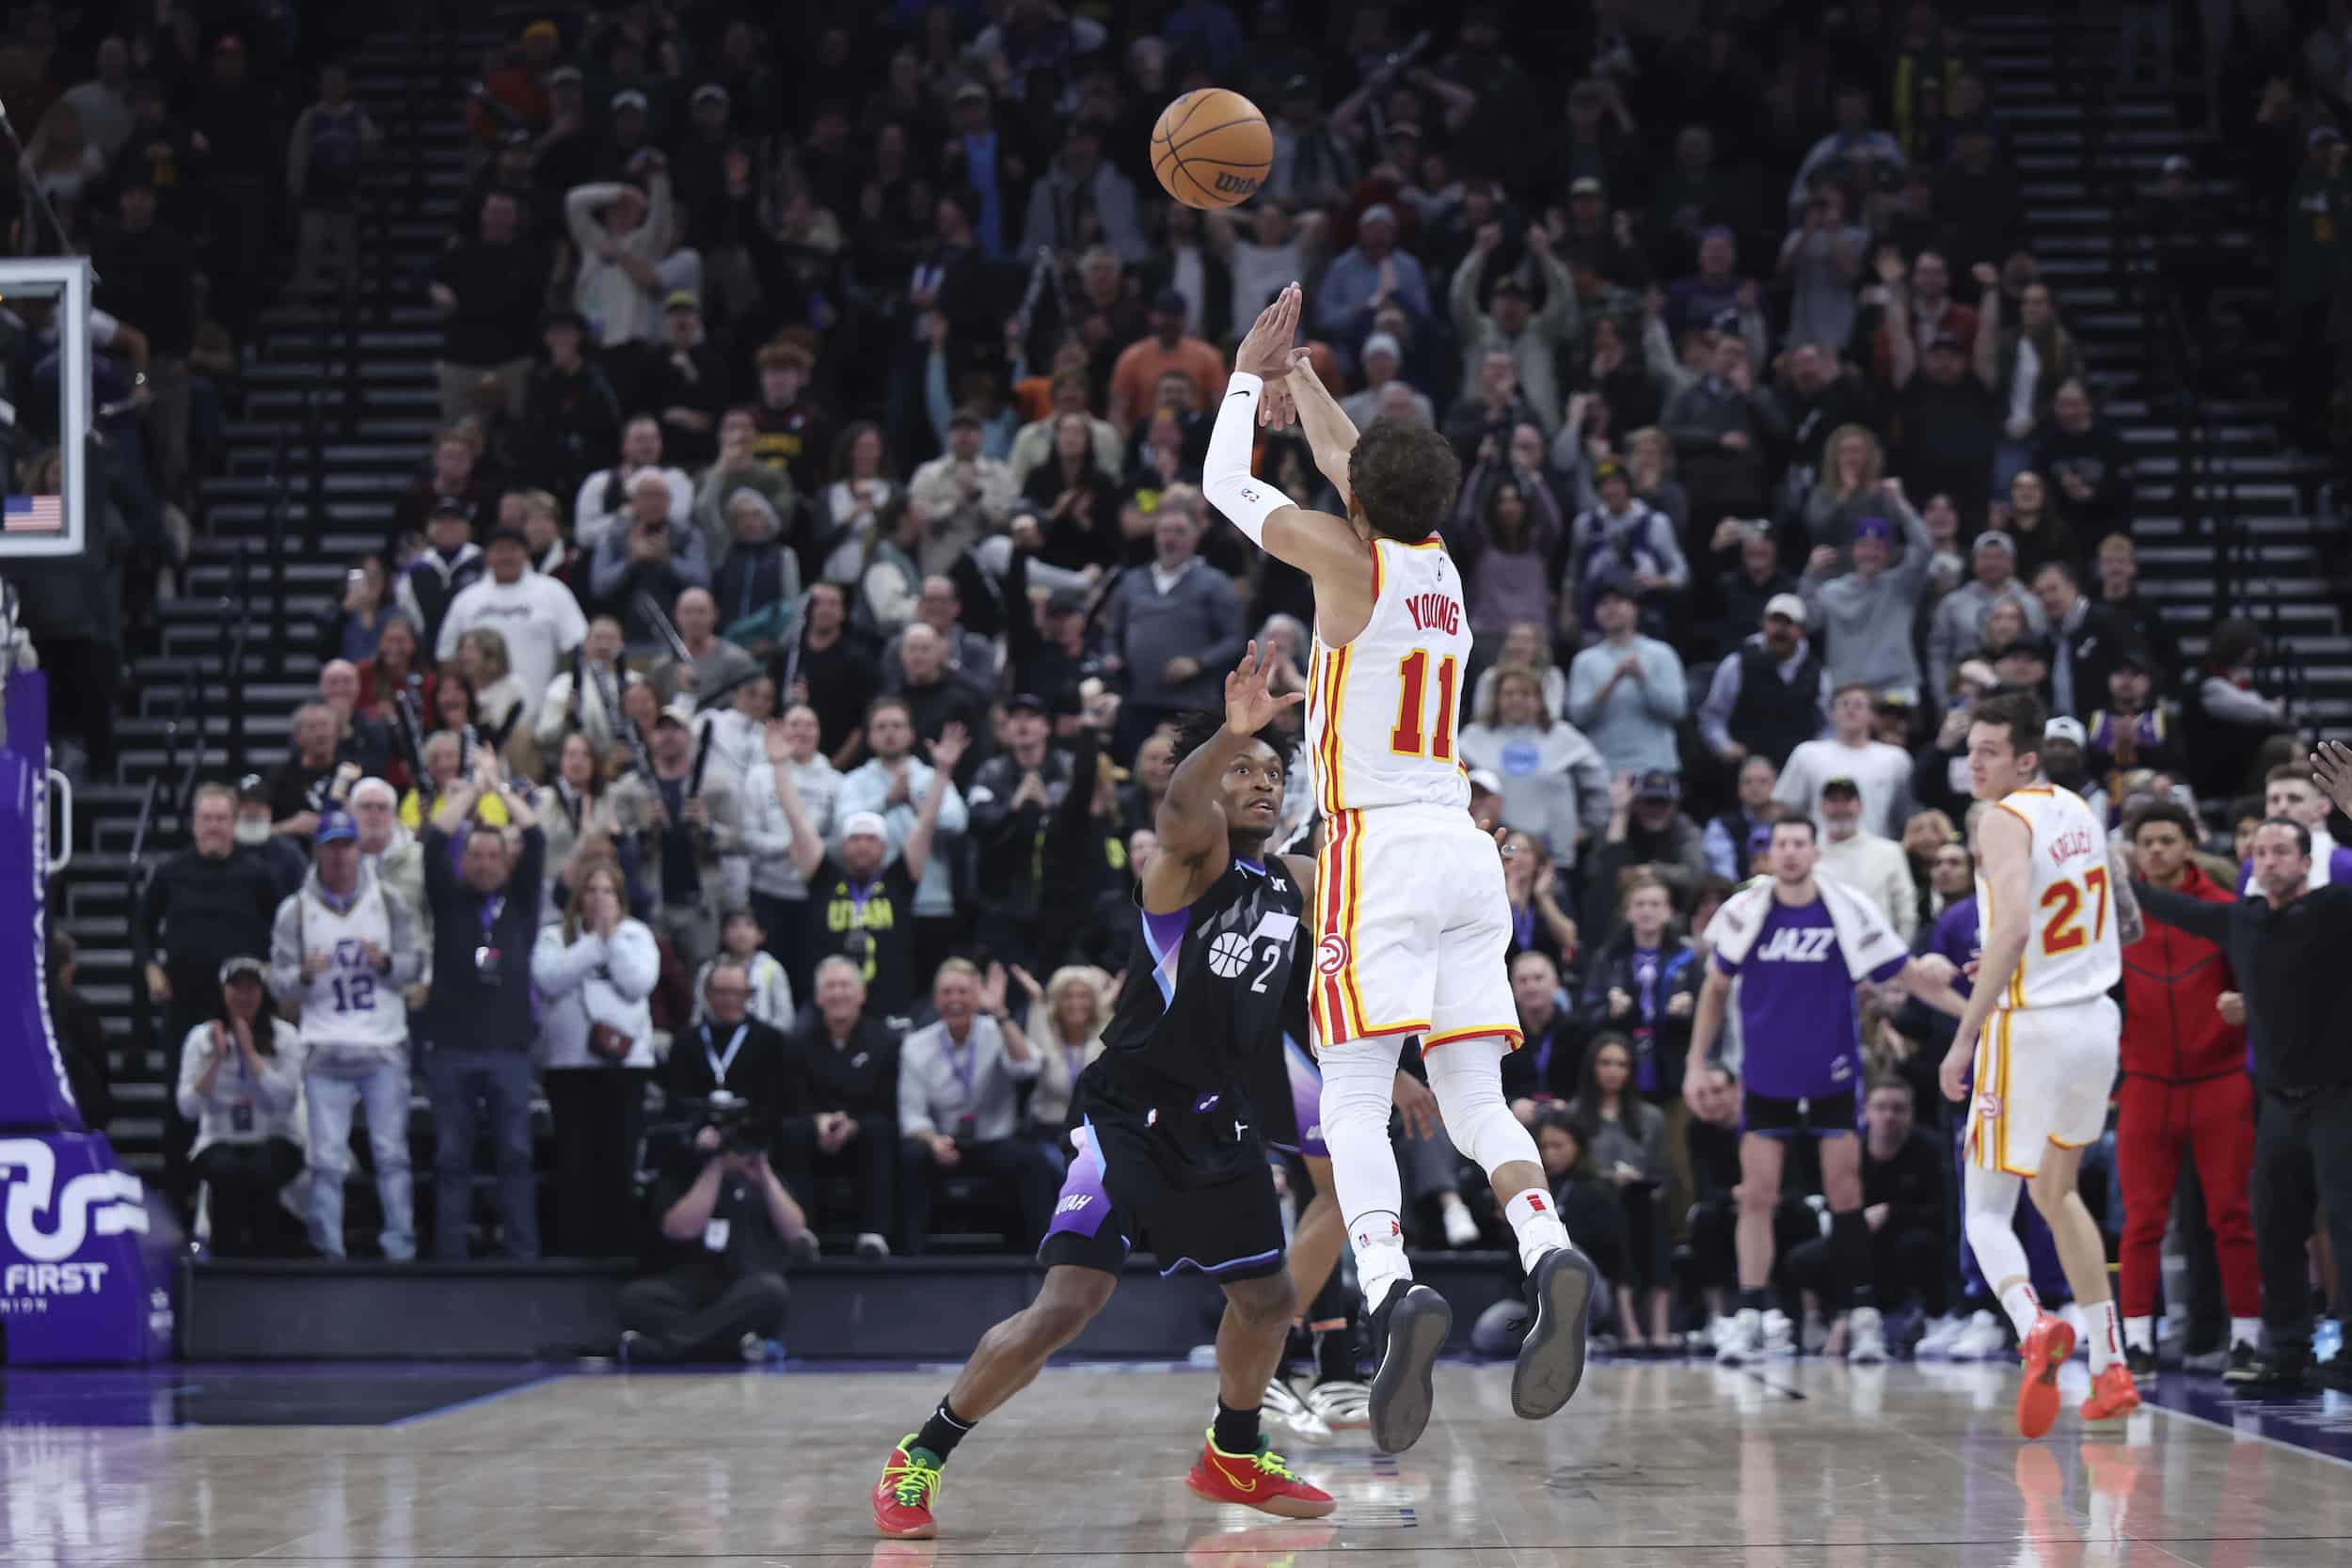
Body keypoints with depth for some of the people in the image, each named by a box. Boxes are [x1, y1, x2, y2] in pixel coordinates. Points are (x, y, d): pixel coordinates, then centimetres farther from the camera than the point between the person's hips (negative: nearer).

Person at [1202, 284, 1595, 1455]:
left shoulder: (1348, 557, -3)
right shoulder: (1439, 562, 14)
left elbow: (1226, 485, 10)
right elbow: (1351, 461, 33)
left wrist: (1247, 375, 23)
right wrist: (1297, 373, 43)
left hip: (1379, 850, -6)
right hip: (1466, 846, 6)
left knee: (1353, 1103, -9)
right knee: (1474, 1099, 4)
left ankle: (1391, 1291, -31)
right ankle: (1549, 1253, -22)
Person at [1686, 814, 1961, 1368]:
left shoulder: (1847, 910, -9)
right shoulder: (1744, 910, -4)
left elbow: (1905, 972, -5)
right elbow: (1716, 988, 8)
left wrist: (1931, 971, -26)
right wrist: (1697, 1062, 6)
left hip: (1832, 1078, -1)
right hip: (1765, 1078, 1)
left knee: (1845, 1194, 0)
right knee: (1757, 1195, -3)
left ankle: (1862, 1316, 8)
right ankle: (1749, 1318, 0)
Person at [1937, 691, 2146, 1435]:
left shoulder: (2003, 820, -13)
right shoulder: (2078, 810, 11)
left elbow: (2012, 928, -27)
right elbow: (2129, 924, 20)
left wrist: (1964, 1037, -25)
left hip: (2030, 1028, -8)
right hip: (2096, 1019, 8)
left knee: (1985, 1209, 0)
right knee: (2056, 1192, 24)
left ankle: (2035, 1327, -28)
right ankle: (2110, 1371, 22)